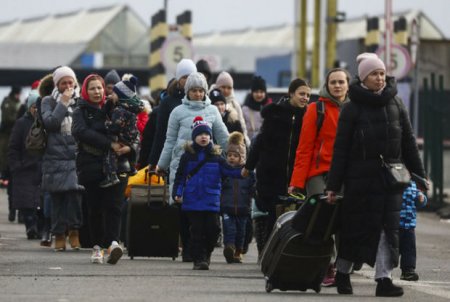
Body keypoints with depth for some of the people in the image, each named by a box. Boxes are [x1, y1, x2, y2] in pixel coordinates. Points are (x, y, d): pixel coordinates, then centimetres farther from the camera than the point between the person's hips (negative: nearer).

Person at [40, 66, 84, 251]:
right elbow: (49, 122, -8)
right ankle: (59, 235, 7)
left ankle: (74, 231, -6)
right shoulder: (49, 102, 9)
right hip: (55, 157, 0)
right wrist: (63, 103, -7)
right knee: (58, 198, 0)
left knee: (74, 192, -15)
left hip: (76, 157, 0)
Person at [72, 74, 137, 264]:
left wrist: (130, 148, -12)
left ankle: (112, 243, -28)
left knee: (113, 206, -14)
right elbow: (81, 132, -14)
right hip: (91, 167, -1)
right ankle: (97, 247, 11)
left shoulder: (113, 109, 14)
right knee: (94, 209, 1)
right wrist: (109, 144, -22)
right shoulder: (81, 111, 7)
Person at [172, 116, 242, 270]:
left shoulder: (216, 156, 6)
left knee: (213, 228, -1)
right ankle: (198, 259, 5)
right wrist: (177, 193, -7)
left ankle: (206, 254, 21)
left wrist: (243, 171, -19)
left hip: (211, 201, 1)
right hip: (193, 202, -1)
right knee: (197, 230, -1)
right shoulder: (187, 156, 3)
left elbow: (228, 170, -1)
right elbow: (180, 177, 4)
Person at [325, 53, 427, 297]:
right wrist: (333, 185, -6)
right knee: (355, 227, 4)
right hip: (361, 177, -3)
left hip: (390, 176, 3)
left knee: (388, 227, -4)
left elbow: (408, 141, 11)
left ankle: (384, 279, -6)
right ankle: (342, 273, 22)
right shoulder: (352, 108, -2)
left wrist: (419, 175, 8)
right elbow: (340, 148, -3)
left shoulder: (395, 103, 8)